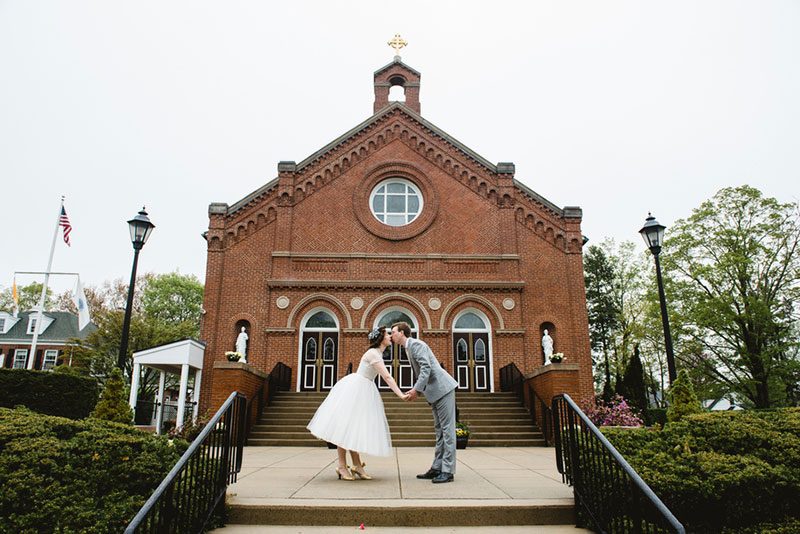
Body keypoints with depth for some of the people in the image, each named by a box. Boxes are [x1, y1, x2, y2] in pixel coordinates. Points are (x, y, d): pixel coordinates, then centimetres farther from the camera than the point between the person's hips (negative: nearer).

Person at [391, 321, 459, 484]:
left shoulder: (416, 344, -11)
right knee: (439, 430, 10)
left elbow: (426, 367, -21)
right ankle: (437, 468, 14)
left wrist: (416, 389, -21)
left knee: (447, 429, -8)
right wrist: (416, 391, 10)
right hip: (435, 392, 10)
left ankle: (448, 471, -7)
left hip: (443, 389, -10)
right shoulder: (409, 348, 18)